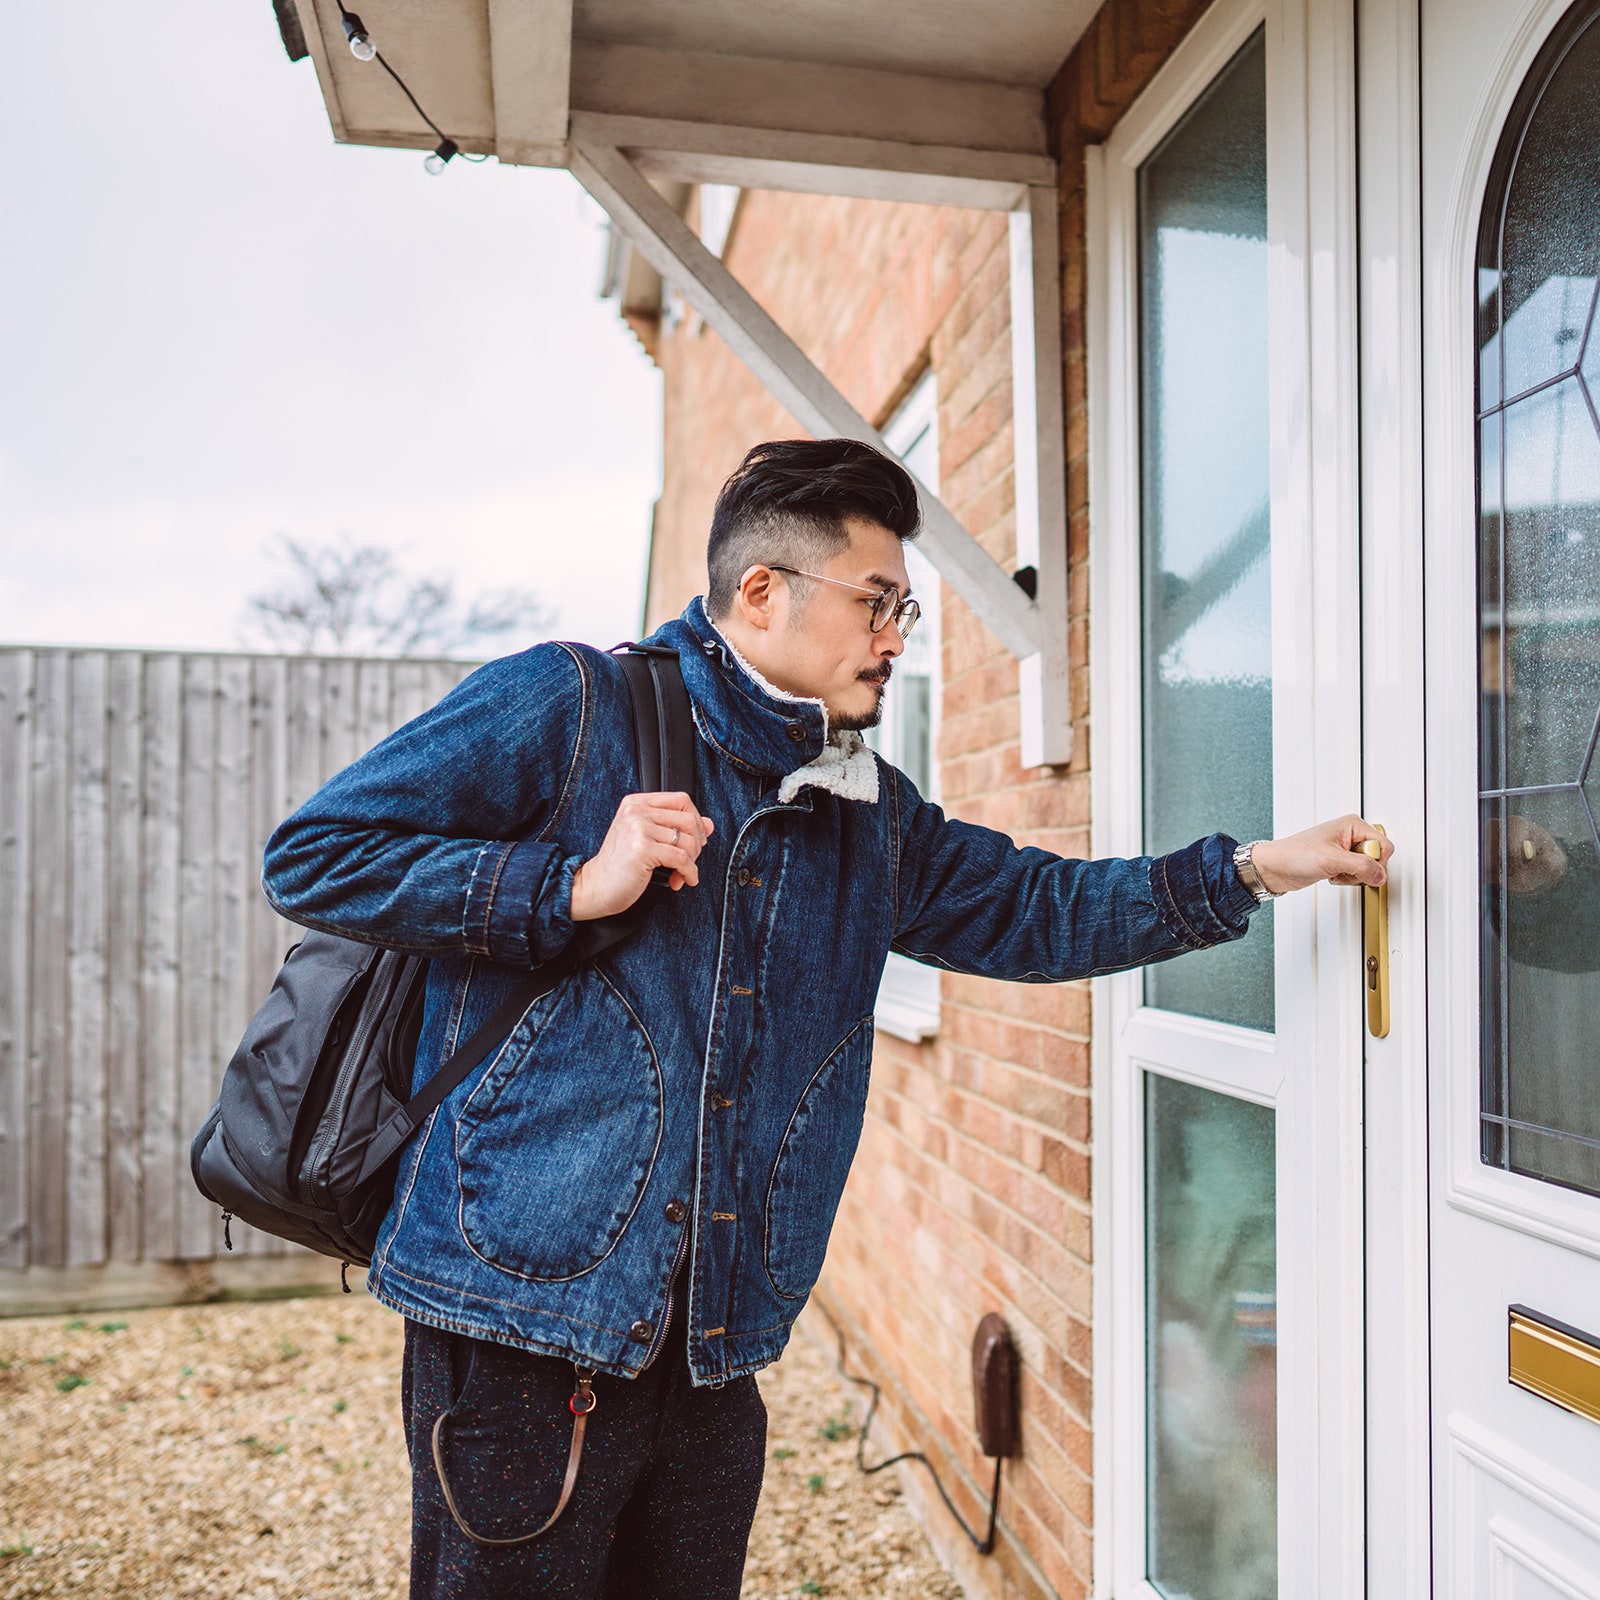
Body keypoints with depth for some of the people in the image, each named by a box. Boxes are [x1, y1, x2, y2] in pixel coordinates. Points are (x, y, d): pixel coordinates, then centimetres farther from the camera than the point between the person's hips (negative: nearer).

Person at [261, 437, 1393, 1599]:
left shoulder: (871, 815, 13)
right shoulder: (568, 707, -8)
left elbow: (1029, 910, 17)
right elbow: (313, 855, -8)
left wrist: (1255, 870, 11)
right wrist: (573, 887, -18)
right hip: (524, 1318, -5)